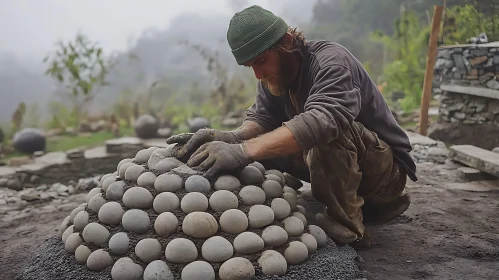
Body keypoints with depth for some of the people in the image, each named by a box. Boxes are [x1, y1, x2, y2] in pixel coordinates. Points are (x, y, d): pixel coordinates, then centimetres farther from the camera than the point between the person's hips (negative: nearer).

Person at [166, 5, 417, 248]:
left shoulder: (332, 61, -24)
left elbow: (323, 119, -42)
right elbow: (261, 118, -9)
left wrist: (244, 151, -50)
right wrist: (233, 137, -33)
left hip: (388, 169, -8)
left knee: (329, 132, -35)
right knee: (266, 144, -5)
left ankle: (347, 227, -15)